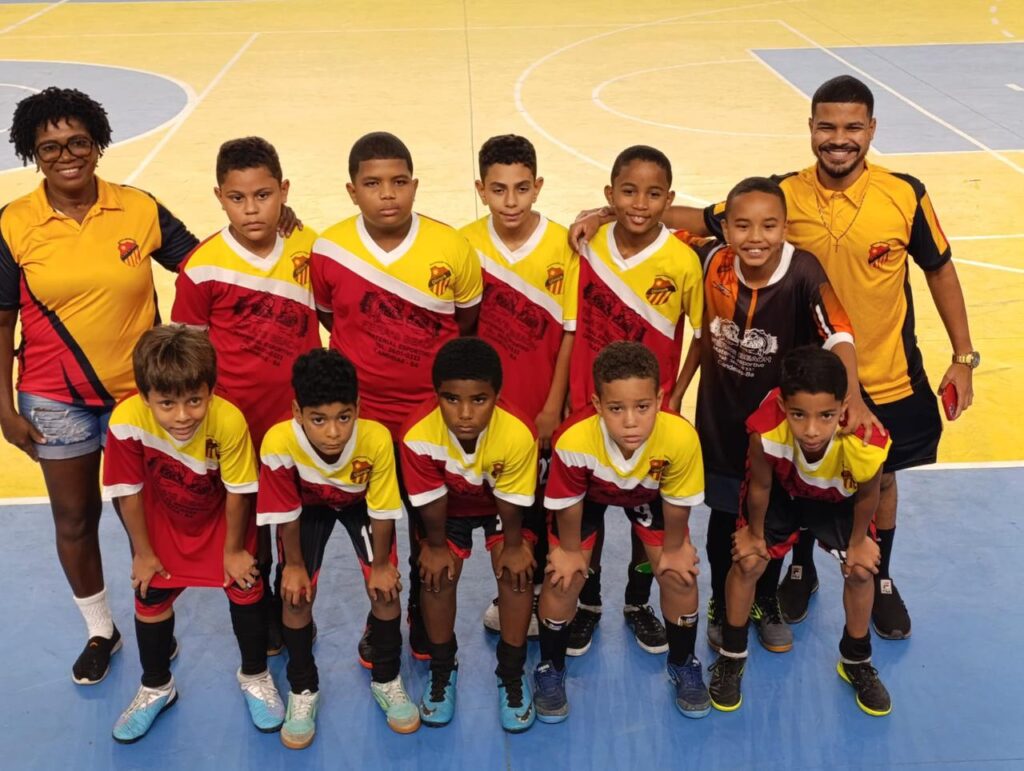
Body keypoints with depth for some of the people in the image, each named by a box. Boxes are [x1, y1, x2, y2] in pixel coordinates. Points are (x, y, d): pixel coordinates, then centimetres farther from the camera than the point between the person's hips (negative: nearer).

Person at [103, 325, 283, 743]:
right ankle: (156, 688, 33)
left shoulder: (229, 421, -39)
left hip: (220, 517, -1)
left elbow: (237, 492, -21)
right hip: (162, 519, 1)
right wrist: (143, 553, -7)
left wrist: (233, 550, -9)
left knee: (245, 587, 3)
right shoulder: (127, 421, -36)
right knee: (151, 595, 7)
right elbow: (129, 493, -19)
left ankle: (254, 676, 30)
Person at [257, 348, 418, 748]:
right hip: (308, 507, 0)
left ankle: (387, 680, 19)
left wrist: (381, 563, -10)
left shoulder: (376, 439, -41)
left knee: (386, 589, -7)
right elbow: (286, 513, -21)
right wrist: (294, 564, -9)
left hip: (362, 504, 0)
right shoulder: (279, 443, -41)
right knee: (297, 595, -7)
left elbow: (382, 510, -22)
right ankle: (303, 689, 18)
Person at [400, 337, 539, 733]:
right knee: (438, 574, -9)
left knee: (515, 571, -12)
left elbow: (512, 502, -22)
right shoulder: (418, 435, -41)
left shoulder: (518, 433, -42)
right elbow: (431, 502, -21)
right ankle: (442, 670, 16)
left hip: (503, 505, 0)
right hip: (449, 507, 1)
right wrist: (436, 545, -8)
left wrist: (514, 544, -9)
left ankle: (512, 675, 8)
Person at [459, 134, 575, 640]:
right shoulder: (464, 245, -8)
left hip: (540, 405, -1)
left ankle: (534, 589, 32)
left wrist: (553, 407, -8)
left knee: (538, 501, 13)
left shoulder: (561, 246, -12)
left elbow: (570, 331, -8)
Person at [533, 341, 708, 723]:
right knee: (564, 578, -4)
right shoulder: (574, 441, -45)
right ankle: (550, 669, 22)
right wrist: (570, 550, -6)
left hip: (650, 495, 1)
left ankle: (683, 665, 26)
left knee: (680, 575, -2)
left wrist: (673, 548, -6)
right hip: (588, 496, -1)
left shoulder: (681, 437, -43)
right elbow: (568, 505, -22)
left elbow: (677, 502, -20)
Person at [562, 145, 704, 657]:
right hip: (588, 408, 1)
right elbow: (572, 331, -3)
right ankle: (587, 603, 37)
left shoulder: (683, 261, -14)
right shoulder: (587, 248, -8)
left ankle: (638, 604, 38)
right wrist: (558, 401, -3)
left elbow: (703, 337, -4)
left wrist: (675, 398, -7)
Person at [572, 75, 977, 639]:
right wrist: (609, 214, -19)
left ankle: (880, 581, 43)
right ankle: (800, 569, 45)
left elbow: (939, 270, -2)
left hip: (886, 378, 0)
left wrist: (963, 357, -1)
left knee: (879, 480, 18)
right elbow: (701, 220, -9)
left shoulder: (905, 195, -13)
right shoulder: (782, 195, -13)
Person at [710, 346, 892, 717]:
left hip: (838, 498, 1)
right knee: (748, 563, -6)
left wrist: (858, 542, -2)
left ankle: (856, 662, 27)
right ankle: (731, 657, 18)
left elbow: (866, 496, -18)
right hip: (781, 491, -1)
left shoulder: (866, 445, -43)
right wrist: (755, 534, -5)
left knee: (860, 571, 0)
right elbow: (760, 487, -22)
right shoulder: (766, 430, -46)